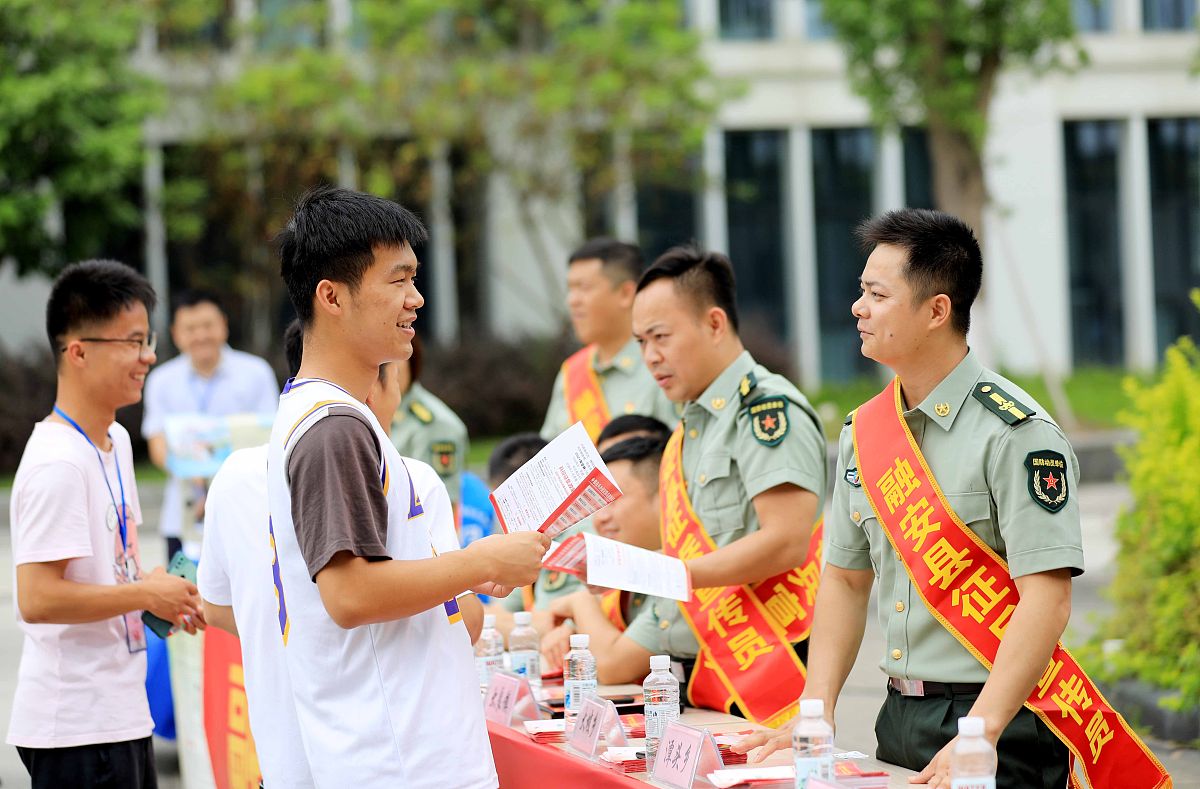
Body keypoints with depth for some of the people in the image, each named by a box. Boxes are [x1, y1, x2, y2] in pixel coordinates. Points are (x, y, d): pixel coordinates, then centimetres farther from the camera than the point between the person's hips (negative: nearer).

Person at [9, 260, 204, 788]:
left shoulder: (116, 443, 13)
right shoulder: (56, 464, -18)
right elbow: (36, 599, -25)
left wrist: (159, 595, 5)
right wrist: (147, 593, -17)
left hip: (120, 714, 10)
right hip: (75, 729, -10)